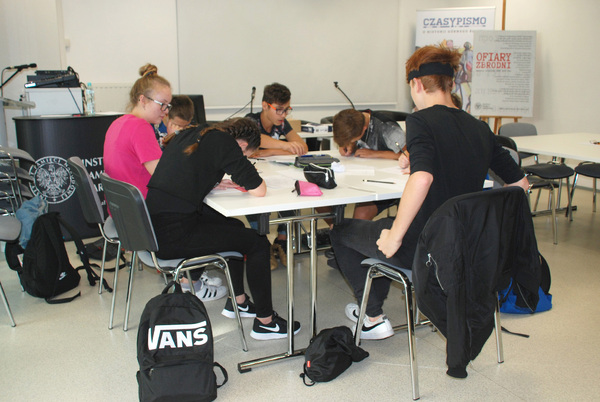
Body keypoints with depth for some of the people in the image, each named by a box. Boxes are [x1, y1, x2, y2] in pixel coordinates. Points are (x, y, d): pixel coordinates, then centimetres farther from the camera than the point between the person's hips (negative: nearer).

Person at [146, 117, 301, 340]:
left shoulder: (188, 135, 14)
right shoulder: (224, 143, -12)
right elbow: (259, 190, -14)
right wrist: (249, 176, 8)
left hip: (153, 226, 9)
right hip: (173, 236, -9)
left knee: (235, 228, 27)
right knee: (258, 243, 3)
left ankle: (237, 301, 38)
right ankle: (265, 322, 13)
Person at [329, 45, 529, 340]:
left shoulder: (420, 121, -16)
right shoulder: (479, 128, 4)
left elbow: (422, 178, -34)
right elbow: (519, 182, 10)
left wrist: (396, 236, -24)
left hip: (420, 249, -7)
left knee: (341, 232, 18)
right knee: (384, 225, 33)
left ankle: (374, 318, 23)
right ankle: (374, 303, 43)